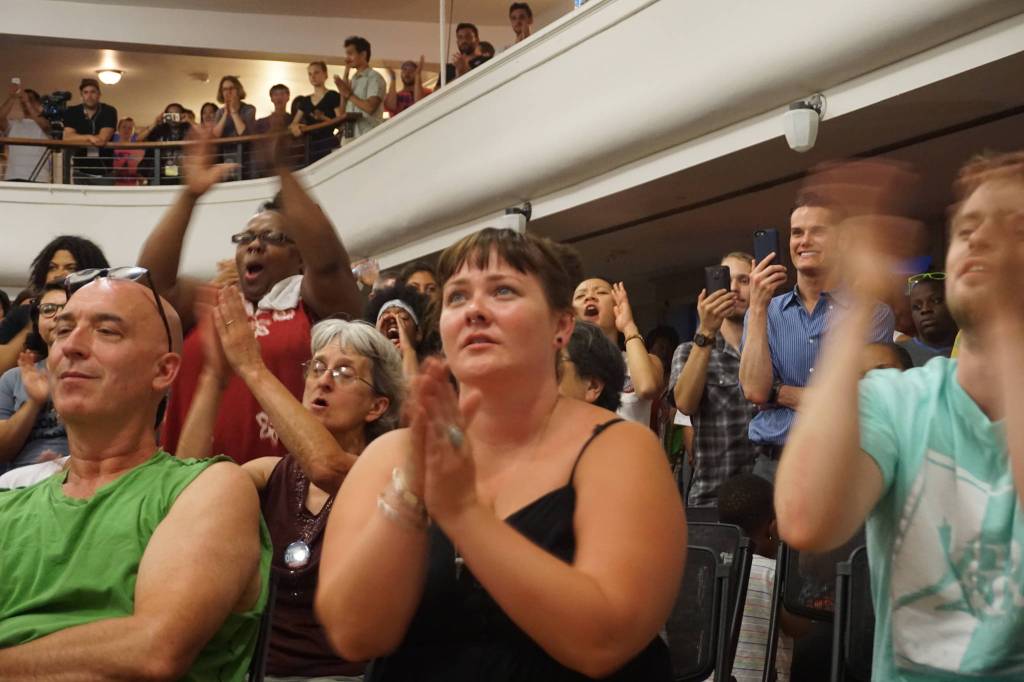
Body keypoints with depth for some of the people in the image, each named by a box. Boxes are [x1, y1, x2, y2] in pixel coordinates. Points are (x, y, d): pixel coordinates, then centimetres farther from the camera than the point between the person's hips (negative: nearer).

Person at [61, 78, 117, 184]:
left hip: (104, 171, -1)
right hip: (81, 170, 2)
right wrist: (89, 137, -20)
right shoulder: (72, 112, 3)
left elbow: (103, 139, -15)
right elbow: (67, 137, -10)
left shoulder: (109, 111, -3)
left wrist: (79, 139, -10)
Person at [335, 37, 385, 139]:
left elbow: (370, 107, -16)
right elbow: (342, 112, 14)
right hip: (349, 136, 7)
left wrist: (348, 94, -7)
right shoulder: (353, 80, 19)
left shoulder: (374, 78, -3)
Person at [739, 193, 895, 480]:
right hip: (773, 465, 2)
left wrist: (778, 392, -3)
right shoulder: (767, 313, 8)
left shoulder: (872, 313, -1)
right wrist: (758, 306, -7)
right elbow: (754, 391, -6)